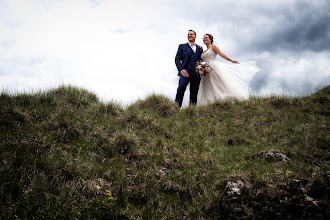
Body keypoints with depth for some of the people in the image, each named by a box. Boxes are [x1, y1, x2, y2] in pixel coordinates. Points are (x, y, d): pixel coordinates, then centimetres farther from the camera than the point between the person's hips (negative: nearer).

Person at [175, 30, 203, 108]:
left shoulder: (200, 48, 24)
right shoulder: (182, 46, 17)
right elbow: (177, 59, 7)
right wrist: (181, 70, -9)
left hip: (196, 74, 3)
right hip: (186, 72, -3)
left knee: (194, 93, -2)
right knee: (181, 88, -25)